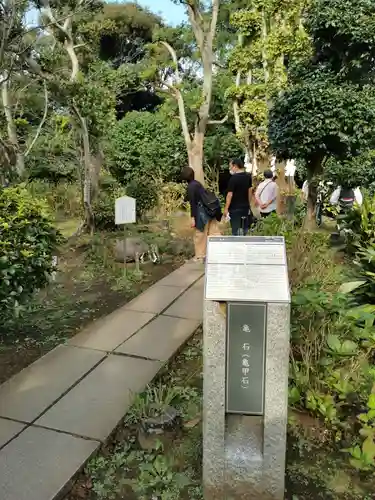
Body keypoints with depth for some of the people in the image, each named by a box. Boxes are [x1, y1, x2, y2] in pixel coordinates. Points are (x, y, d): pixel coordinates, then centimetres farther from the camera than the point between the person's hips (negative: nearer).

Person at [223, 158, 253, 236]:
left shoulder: (234, 178, -16)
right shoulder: (248, 176, 5)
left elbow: (230, 194, -16)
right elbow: (250, 191, 13)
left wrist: (226, 208, -10)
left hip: (235, 208, -7)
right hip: (245, 207, 7)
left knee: (236, 230, -3)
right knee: (245, 230, 14)